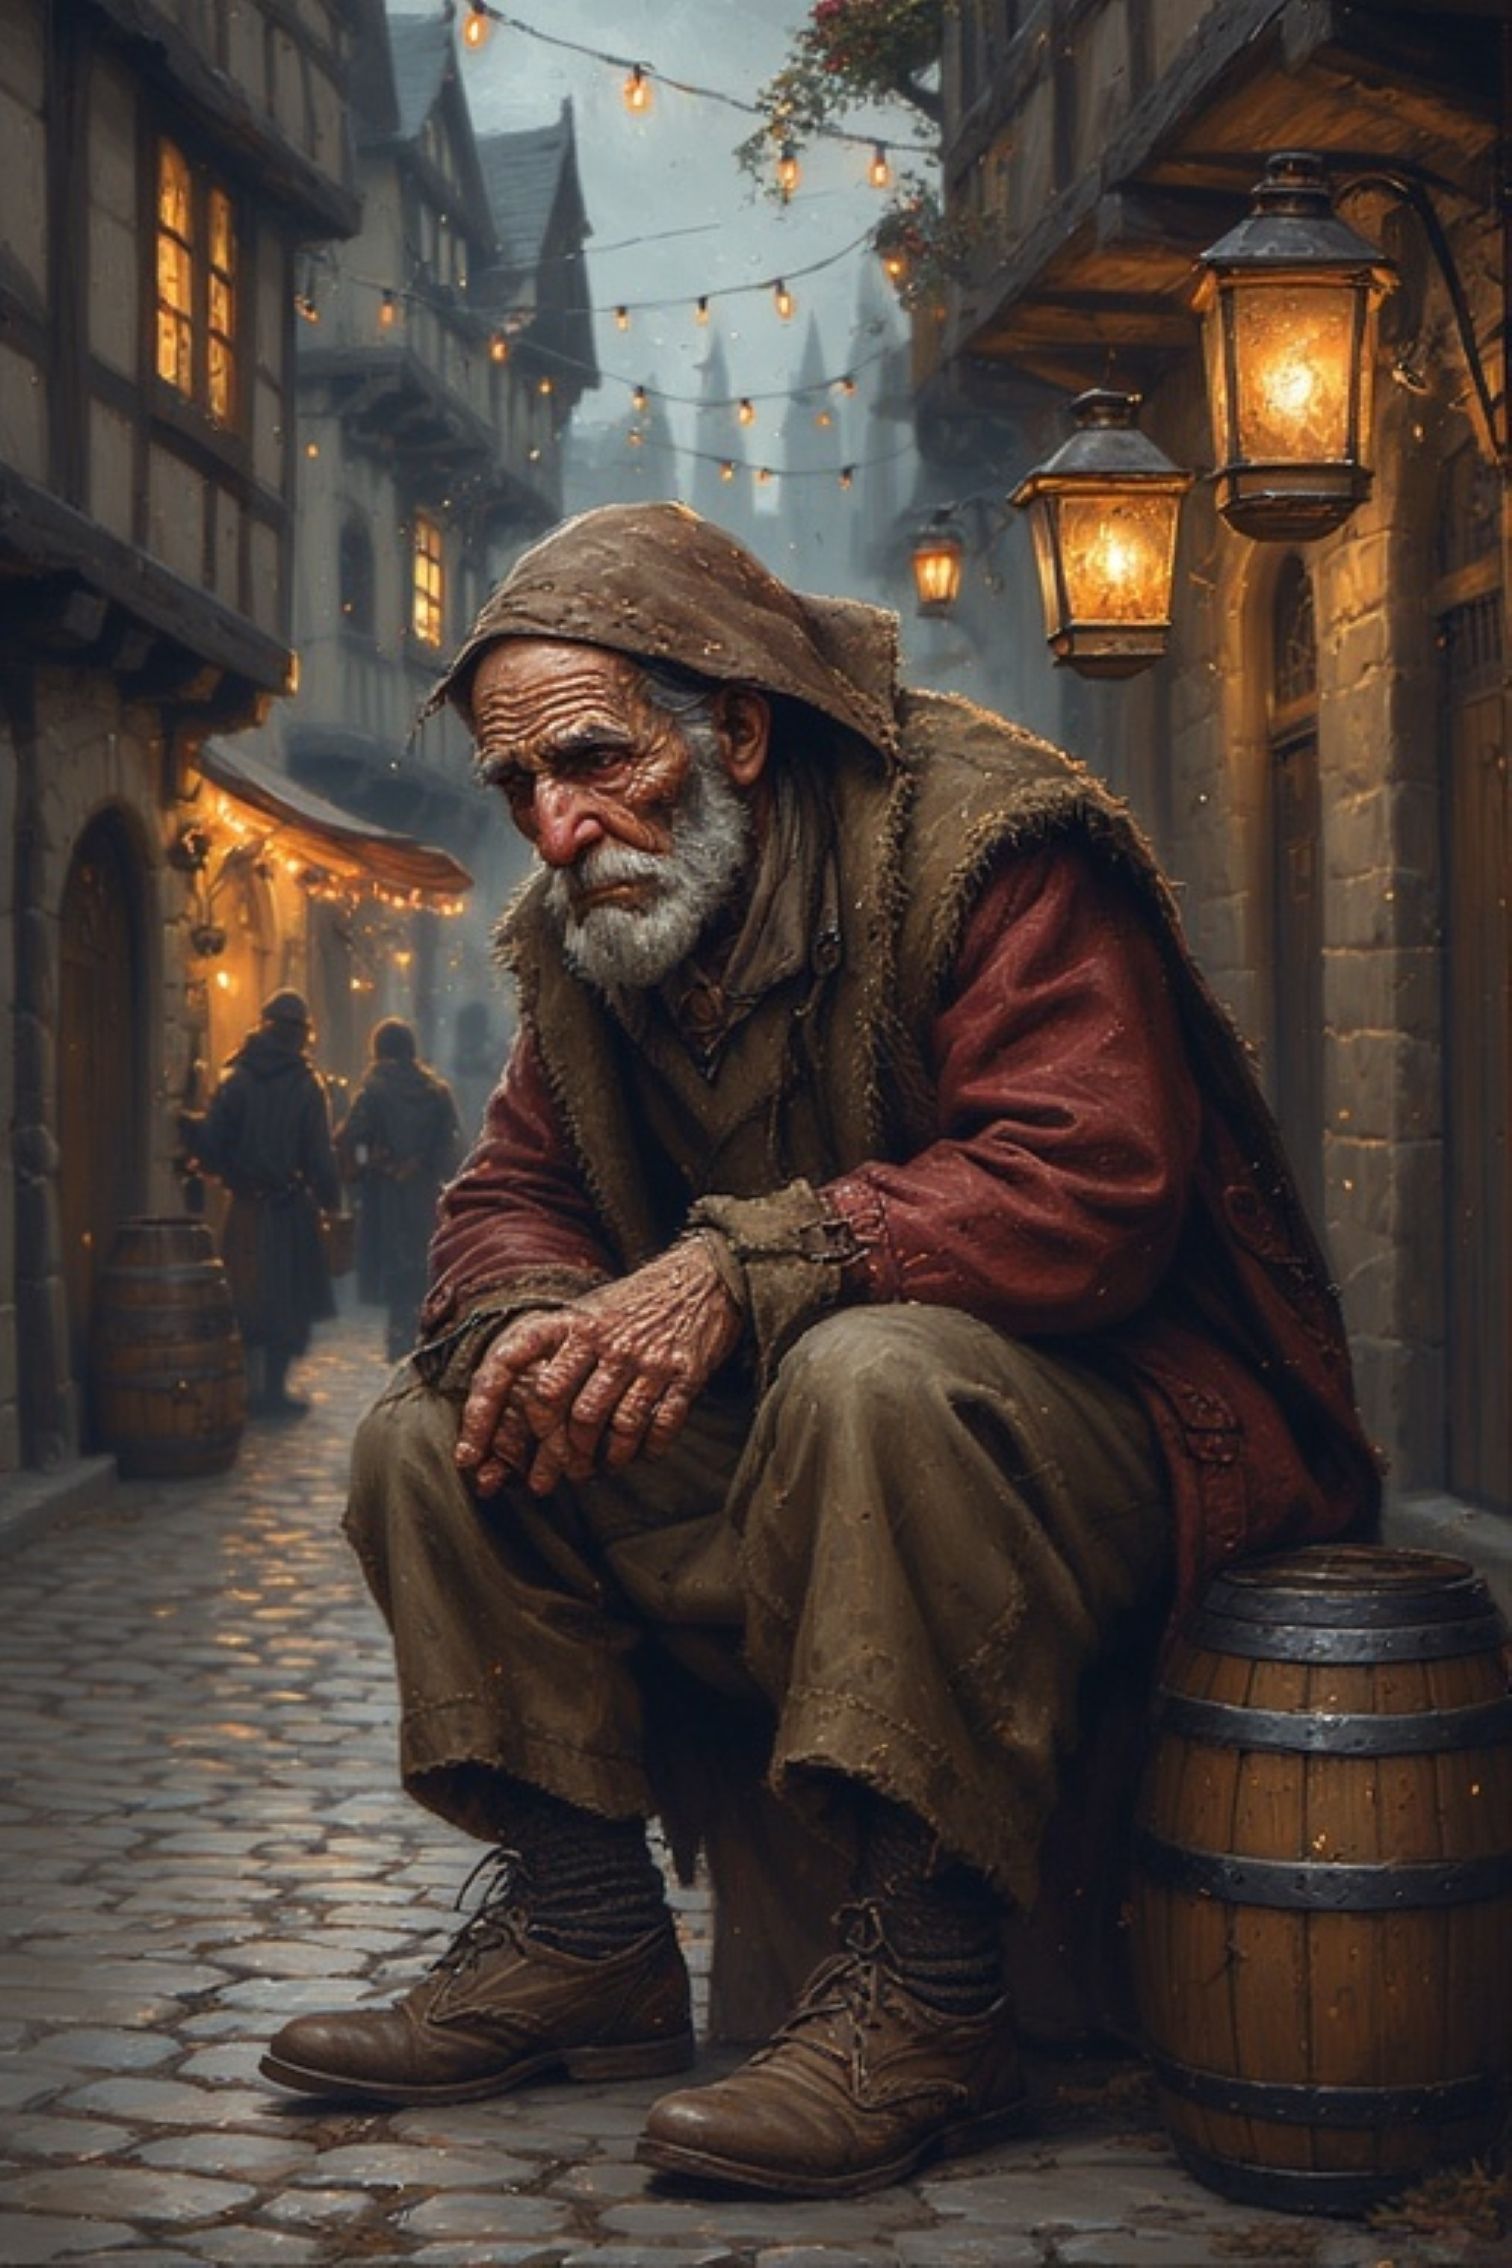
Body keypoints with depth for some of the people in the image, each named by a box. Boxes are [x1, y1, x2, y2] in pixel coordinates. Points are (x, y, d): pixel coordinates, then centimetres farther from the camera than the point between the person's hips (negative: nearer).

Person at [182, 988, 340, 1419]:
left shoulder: (235, 1079, 0)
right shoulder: (306, 1085, -6)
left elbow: (212, 1140, -7)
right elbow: (319, 1156, -6)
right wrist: (328, 1198, 5)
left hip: (246, 1206, 3)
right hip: (289, 1206, -3)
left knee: (247, 1298, 11)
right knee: (287, 1299, 5)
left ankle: (248, 1387, 11)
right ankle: (273, 1390, 4)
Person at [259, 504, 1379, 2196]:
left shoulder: (983, 845, -18)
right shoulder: (580, 931, 6)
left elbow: (1093, 1185, -28)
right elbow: (507, 1199, 9)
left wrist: (744, 1268, -34)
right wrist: (536, 1319, -18)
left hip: (1107, 1409, -7)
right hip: (751, 1446, 8)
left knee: (875, 1373, -39)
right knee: (434, 1431, -5)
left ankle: (923, 2002, -32)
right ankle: (578, 1934, -3)